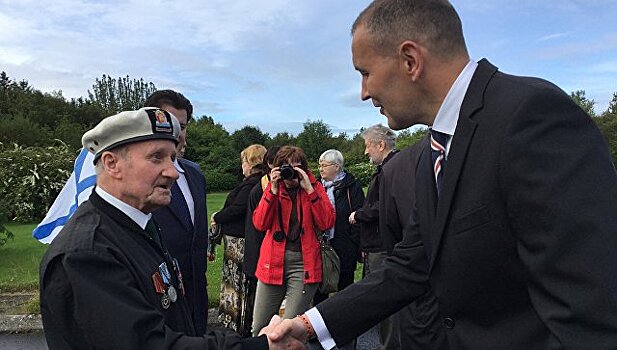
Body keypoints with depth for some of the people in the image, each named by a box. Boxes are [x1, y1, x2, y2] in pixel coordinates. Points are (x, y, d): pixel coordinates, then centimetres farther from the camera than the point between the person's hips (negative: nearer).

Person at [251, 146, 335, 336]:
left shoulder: (314, 187, 3)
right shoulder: (272, 187, 7)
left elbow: (326, 223, -10)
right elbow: (260, 224, -4)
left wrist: (309, 189, -14)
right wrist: (273, 190, -12)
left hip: (304, 262, -2)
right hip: (273, 261, 2)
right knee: (259, 327, 8)